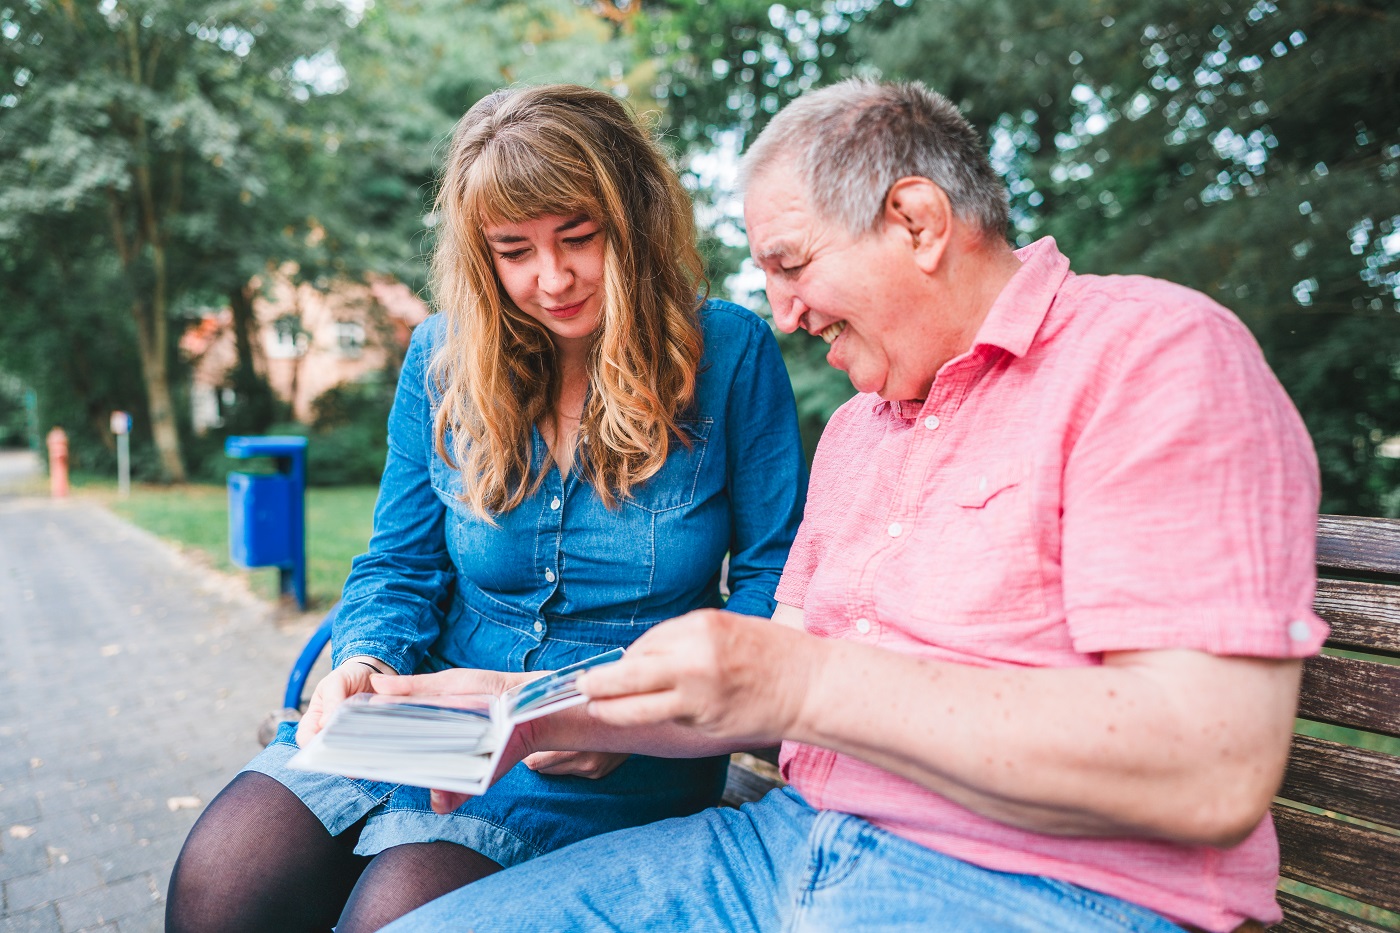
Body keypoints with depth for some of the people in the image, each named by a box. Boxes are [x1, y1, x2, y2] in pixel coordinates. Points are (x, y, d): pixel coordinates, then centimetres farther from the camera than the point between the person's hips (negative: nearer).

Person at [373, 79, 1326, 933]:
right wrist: (544, 710, 4)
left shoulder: (1157, 354, -10)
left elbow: (1215, 773, -20)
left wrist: (810, 680, -22)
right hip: (802, 838, 7)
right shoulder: (855, 429, 16)